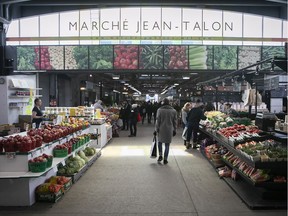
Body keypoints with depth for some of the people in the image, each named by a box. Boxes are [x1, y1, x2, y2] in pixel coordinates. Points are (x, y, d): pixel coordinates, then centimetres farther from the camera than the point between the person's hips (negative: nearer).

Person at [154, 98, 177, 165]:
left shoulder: (160, 110, -6)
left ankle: (160, 155, 11)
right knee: (167, 144, 7)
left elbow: (157, 121, -5)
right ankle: (165, 159, 11)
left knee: (160, 142, 20)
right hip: (169, 130, 1)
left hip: (161, 129, -1)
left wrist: (156, 129, 2)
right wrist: (174, 130, 15)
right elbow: (175, 122, 6)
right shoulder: (173, 111, 1)